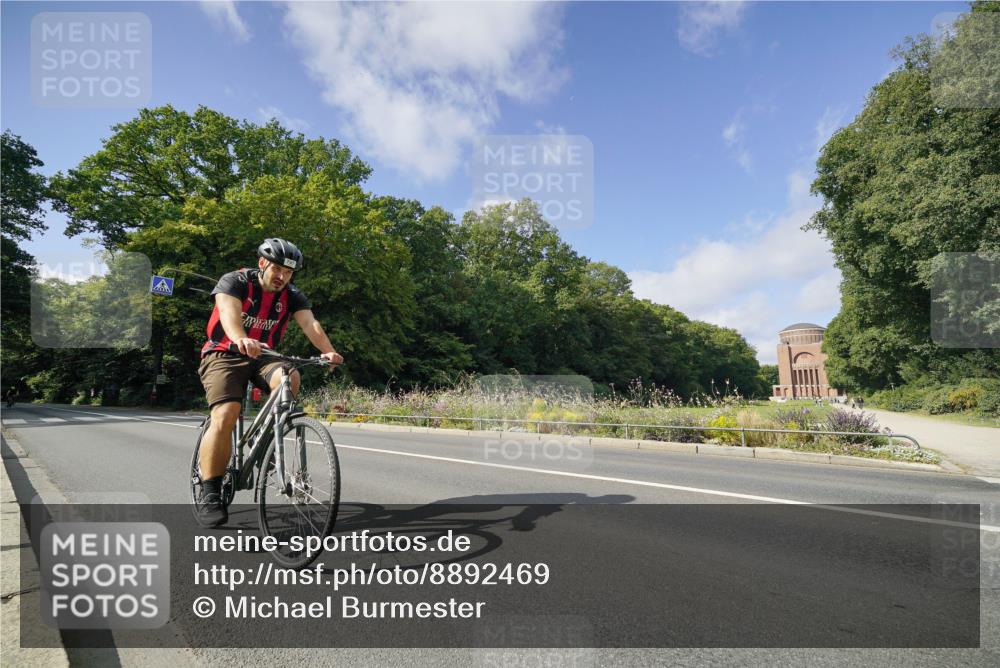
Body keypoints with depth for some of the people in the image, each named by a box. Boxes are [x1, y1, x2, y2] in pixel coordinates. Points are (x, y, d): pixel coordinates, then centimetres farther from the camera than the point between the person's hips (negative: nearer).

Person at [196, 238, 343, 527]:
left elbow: (310, 323, -19)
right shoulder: (235, 281, -12)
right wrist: (242, 340, -55)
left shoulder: (292, 296, -3)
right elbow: (229, 311, -32)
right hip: (225, 355, -3)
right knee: (225, 416, -24)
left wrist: (328, 351, -40)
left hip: (262, 357, 3)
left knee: (289, 378, -29)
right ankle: (210, 496, -13)